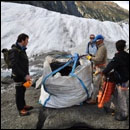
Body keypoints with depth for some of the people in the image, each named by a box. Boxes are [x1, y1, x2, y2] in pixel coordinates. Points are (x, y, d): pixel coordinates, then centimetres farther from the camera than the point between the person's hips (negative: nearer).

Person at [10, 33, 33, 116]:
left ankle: (23, 105, 36)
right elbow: (14, 66, -27)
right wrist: (25, 75, -26)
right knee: (19, 92, 3)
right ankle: (21, 110, 15)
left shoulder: (22, 49, 7)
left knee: (23, 91, 20)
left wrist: (27, 74, 16)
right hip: (18, 76, -9)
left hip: (23, 75, 9)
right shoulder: (15, 51, -22)